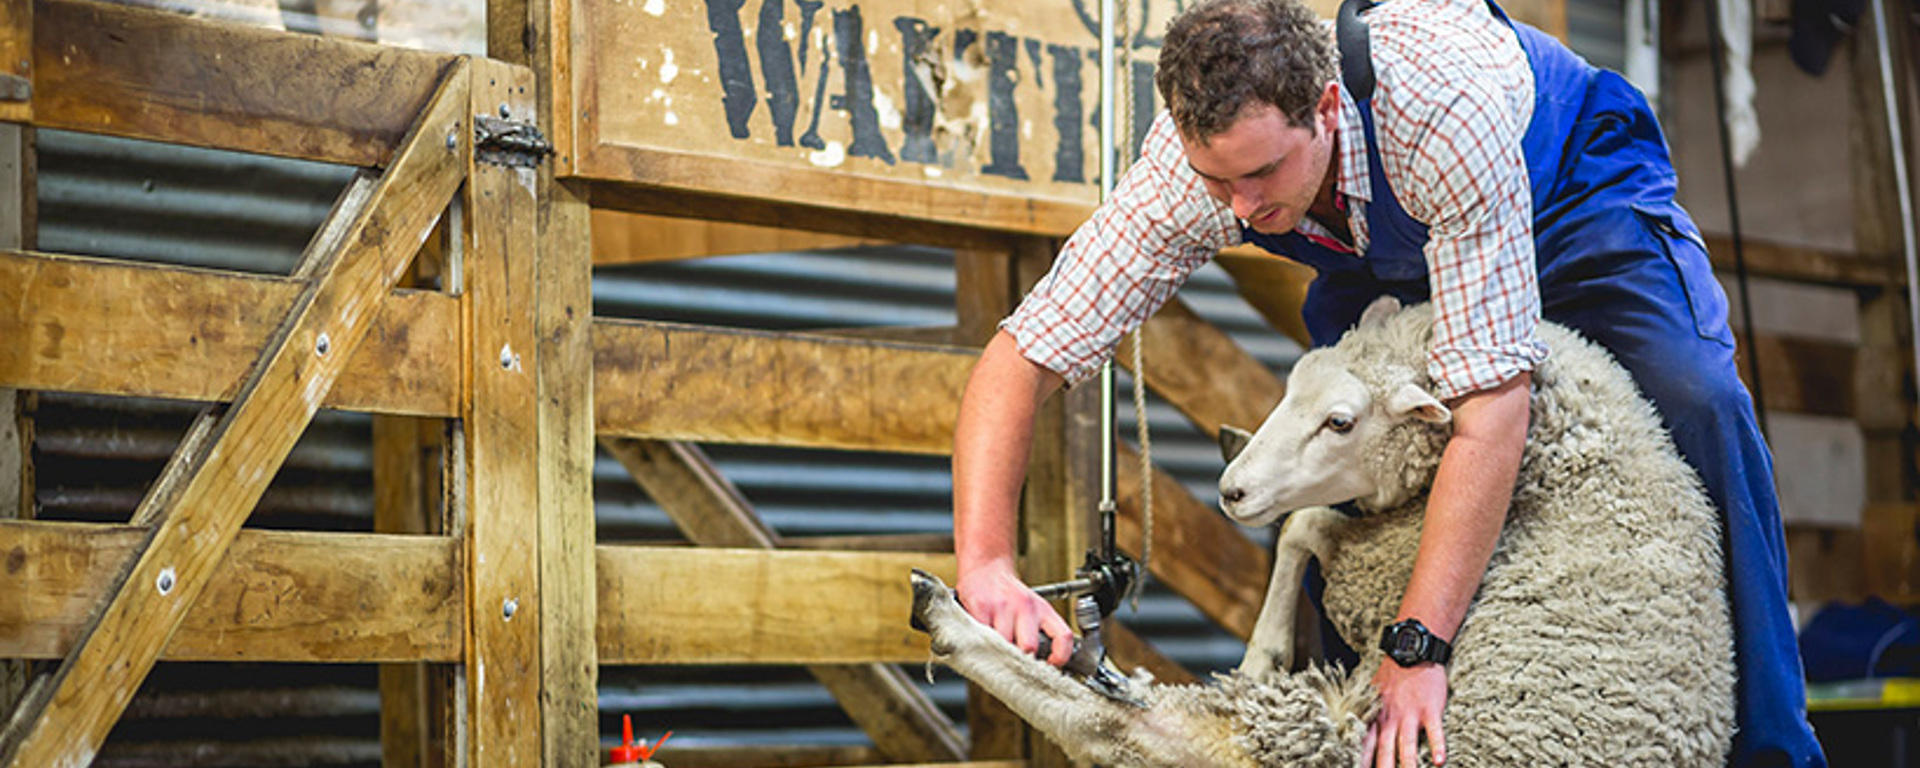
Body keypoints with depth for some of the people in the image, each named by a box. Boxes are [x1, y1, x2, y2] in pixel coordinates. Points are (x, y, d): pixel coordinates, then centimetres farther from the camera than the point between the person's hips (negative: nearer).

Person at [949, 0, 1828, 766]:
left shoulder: (1445, 110, -46)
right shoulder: (1191, 167, -34)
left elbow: (1492, 408, -44)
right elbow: (1018, 361, -30)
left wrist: (1418, 644, -44)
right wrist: (986, 562, -46)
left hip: (1574, 197, -4)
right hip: (1384, 258, 4)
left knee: (1698, 408, -25)